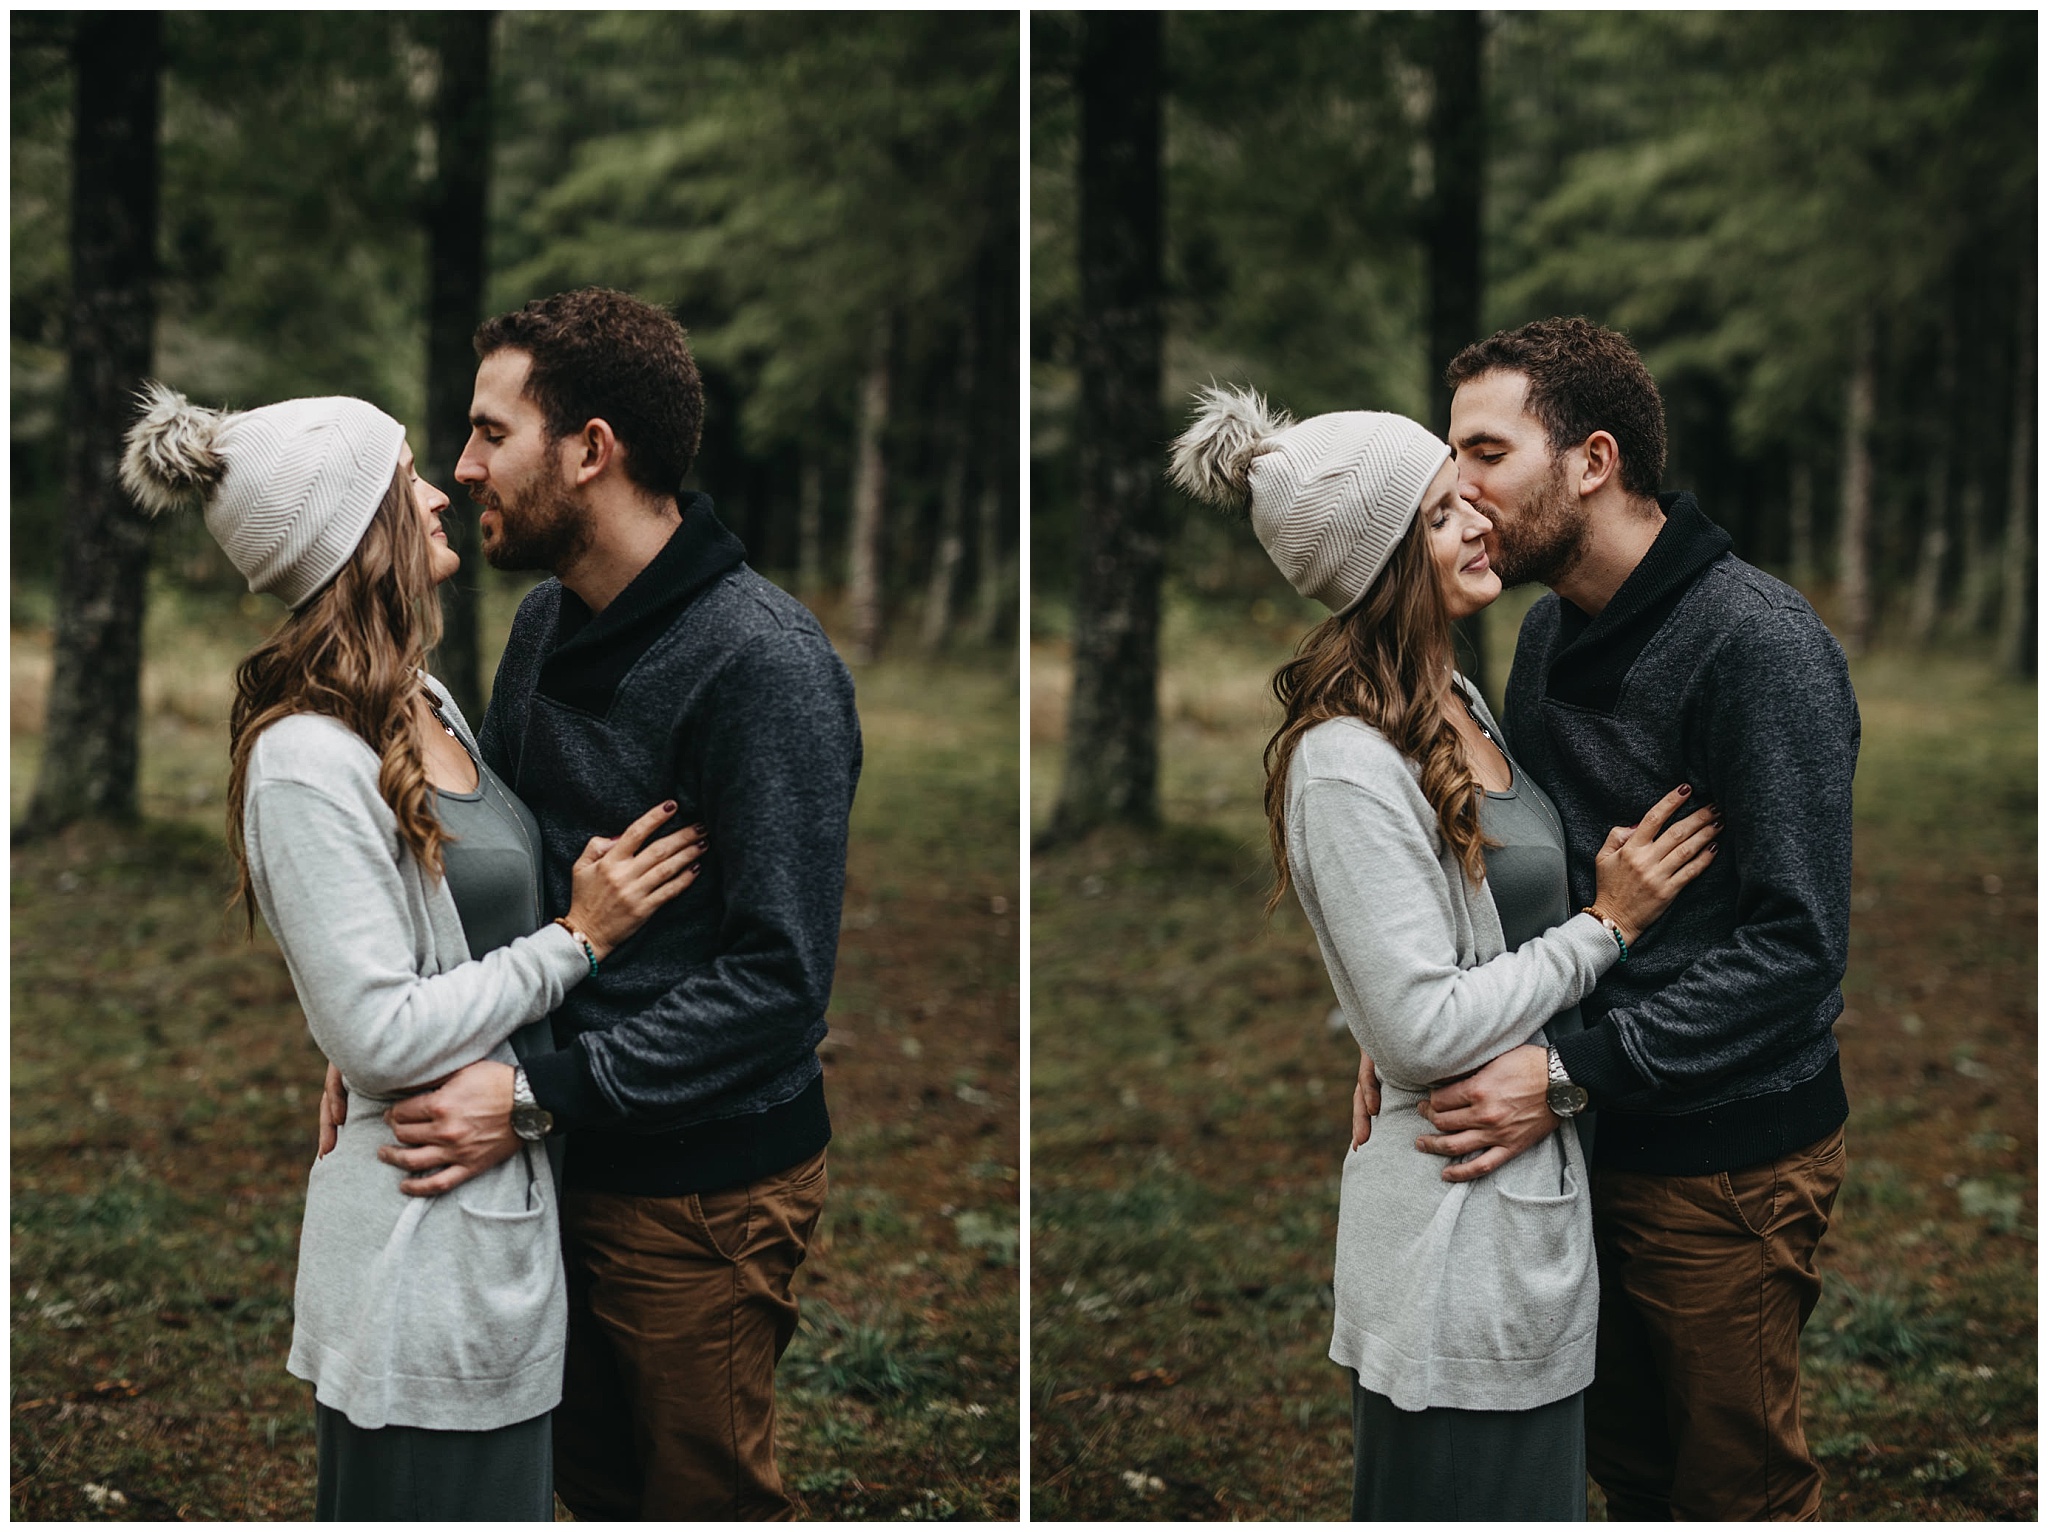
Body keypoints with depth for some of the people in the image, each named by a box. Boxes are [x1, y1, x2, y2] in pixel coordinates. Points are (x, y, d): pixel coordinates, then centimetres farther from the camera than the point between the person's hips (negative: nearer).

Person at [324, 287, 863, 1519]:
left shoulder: (765, 665, -22)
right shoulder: (546, 622, 7)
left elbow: (779, 980, -25)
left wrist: (539, 1097, -26)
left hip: (703, 1186, -8)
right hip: (570, 1158, 8)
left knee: (705, 1501, 7)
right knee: (596, 1486, 20)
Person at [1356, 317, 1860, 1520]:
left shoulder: (1760, 643, -20)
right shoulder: (1551, 629, 8)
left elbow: (1796, 939, -24)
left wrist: (1570, 1077, -27)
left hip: (1728, 1157, -7)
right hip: (1591, 1140, 8)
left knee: (1738, 1486, 7)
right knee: (1628, 1462, 19)